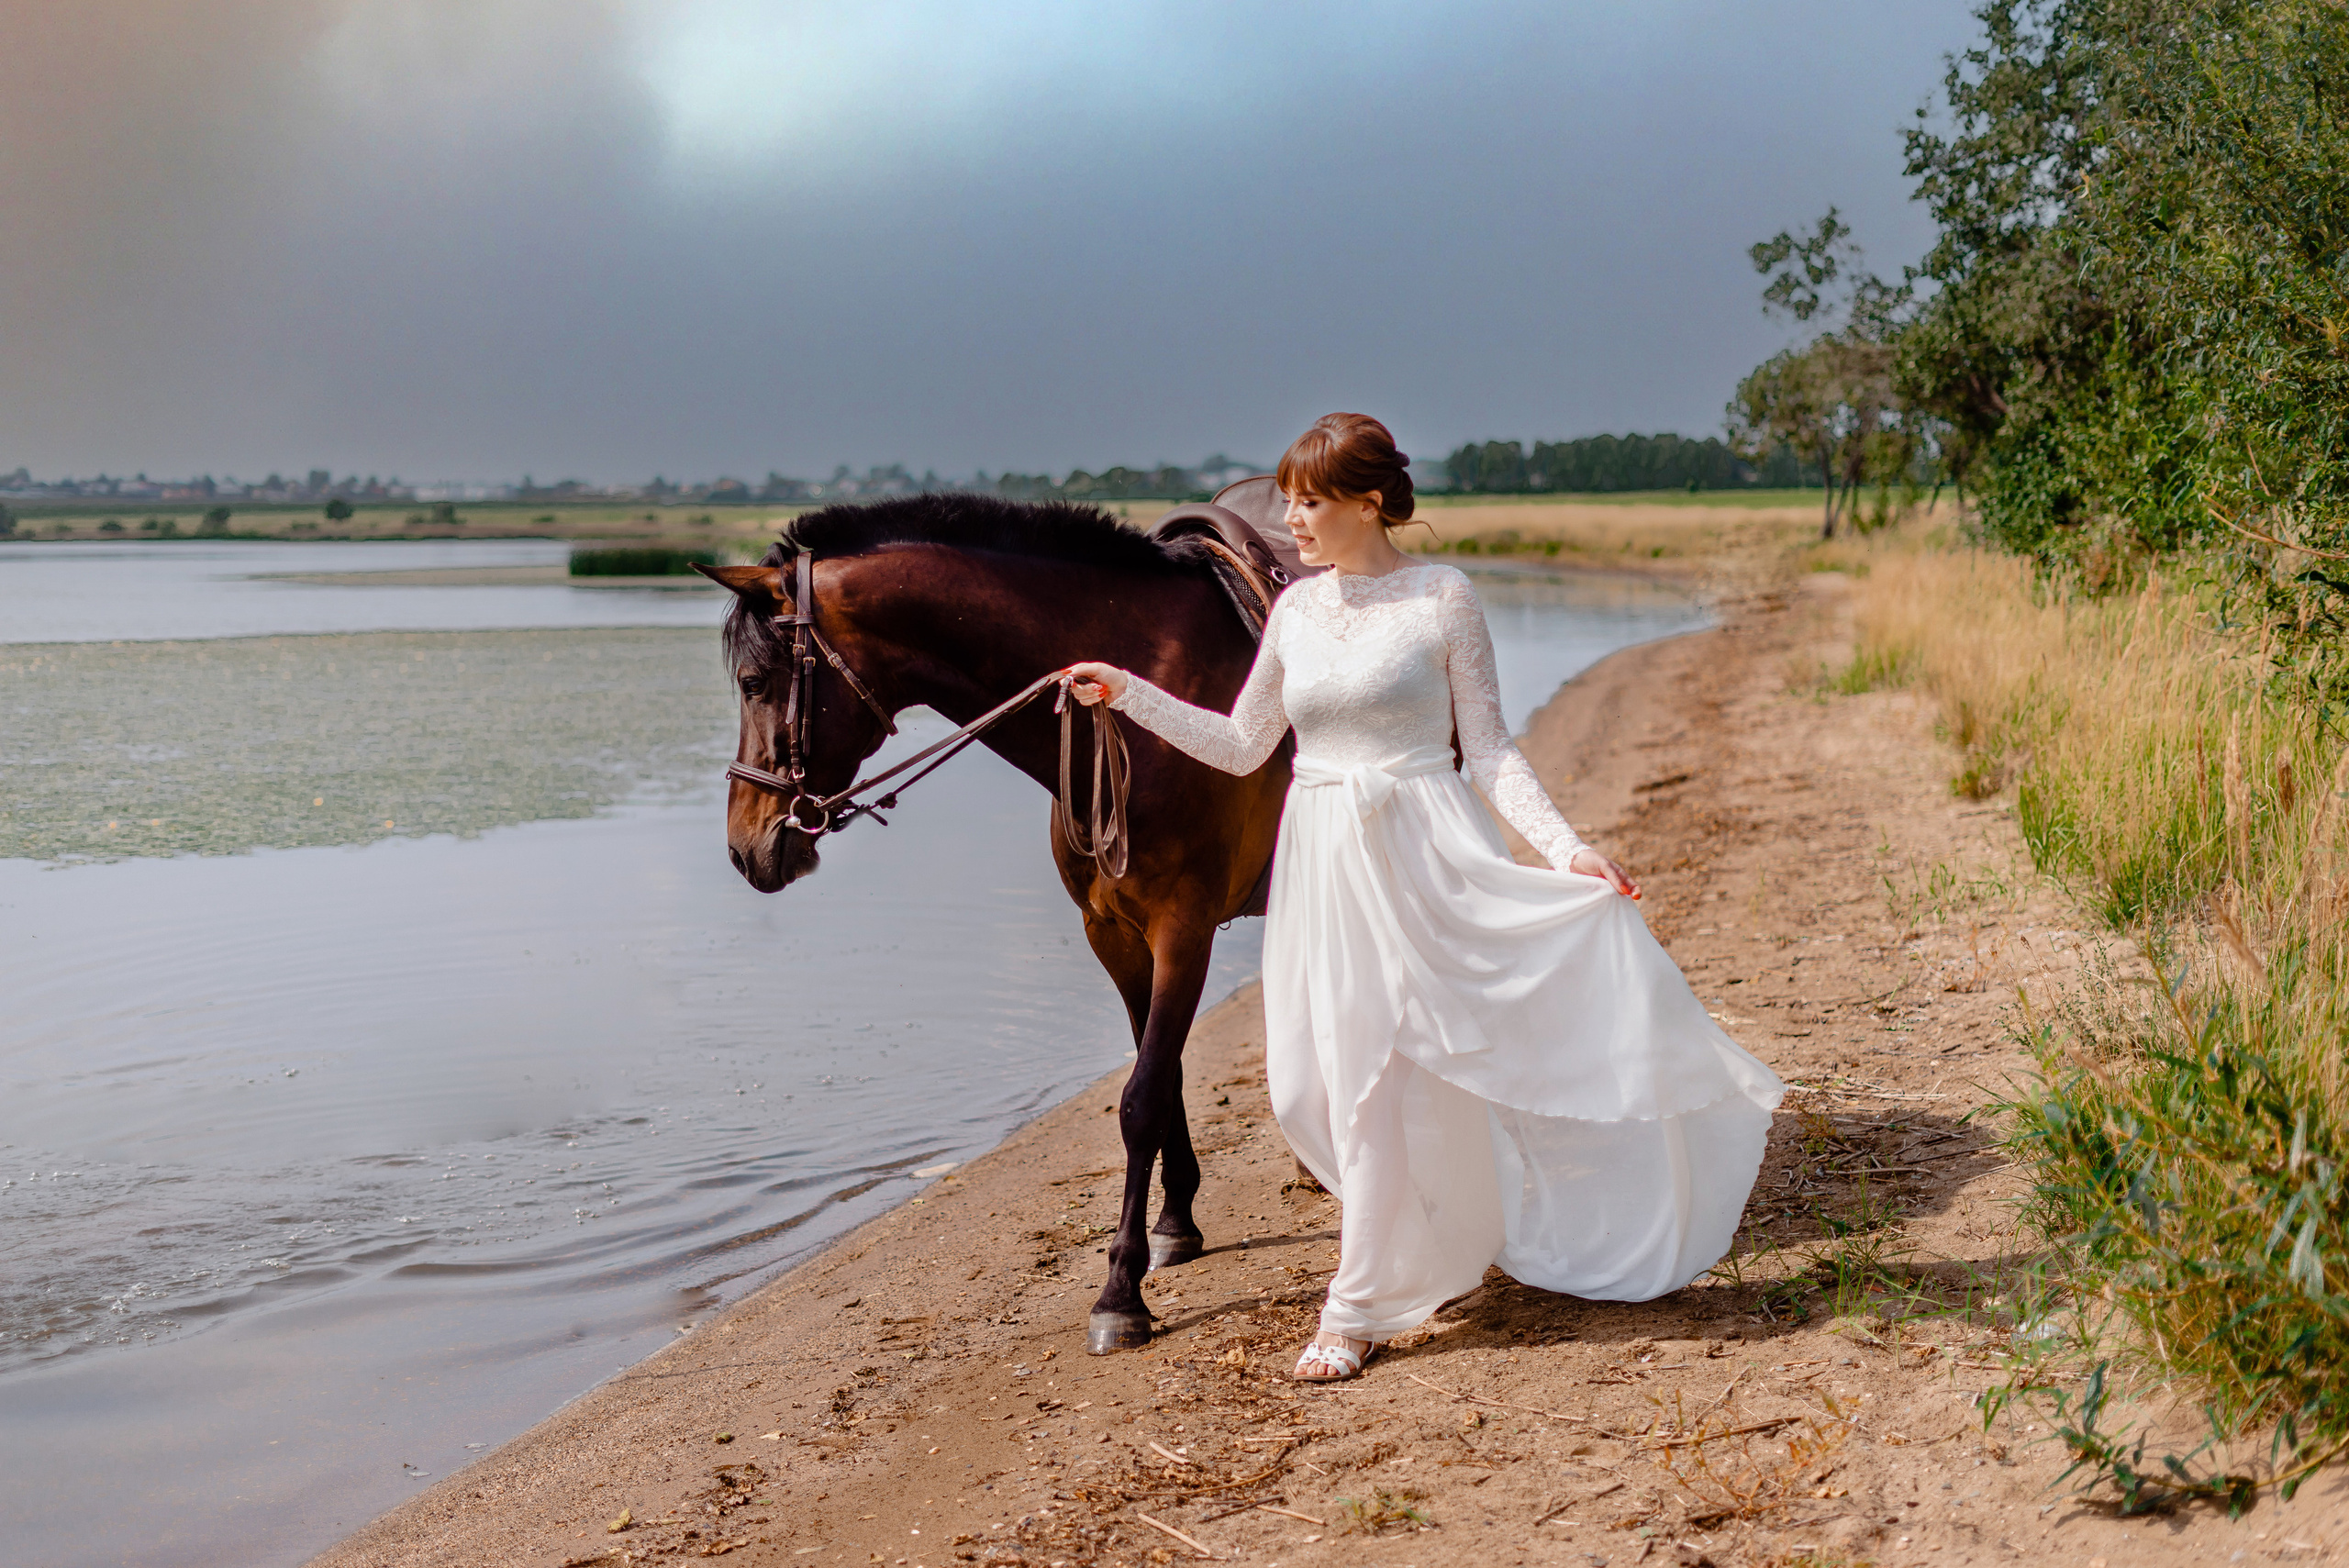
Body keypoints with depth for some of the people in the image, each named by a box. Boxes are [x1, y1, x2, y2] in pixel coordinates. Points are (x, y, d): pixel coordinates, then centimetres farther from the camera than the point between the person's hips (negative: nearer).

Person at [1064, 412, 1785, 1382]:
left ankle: (1360, 1310, 11)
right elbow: (1240, 747, 14)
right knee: (1309, 1084, 5)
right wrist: (1127, 694, 7)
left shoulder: (1444, 600, -5)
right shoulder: (1295, 610, 8)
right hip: (1321, 862, 5)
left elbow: (1490, 750, -3)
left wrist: (1565, 848, -13)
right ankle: (1433, 1244, 32)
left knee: (1386, 1076, -3)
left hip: (1420, 860, -5)